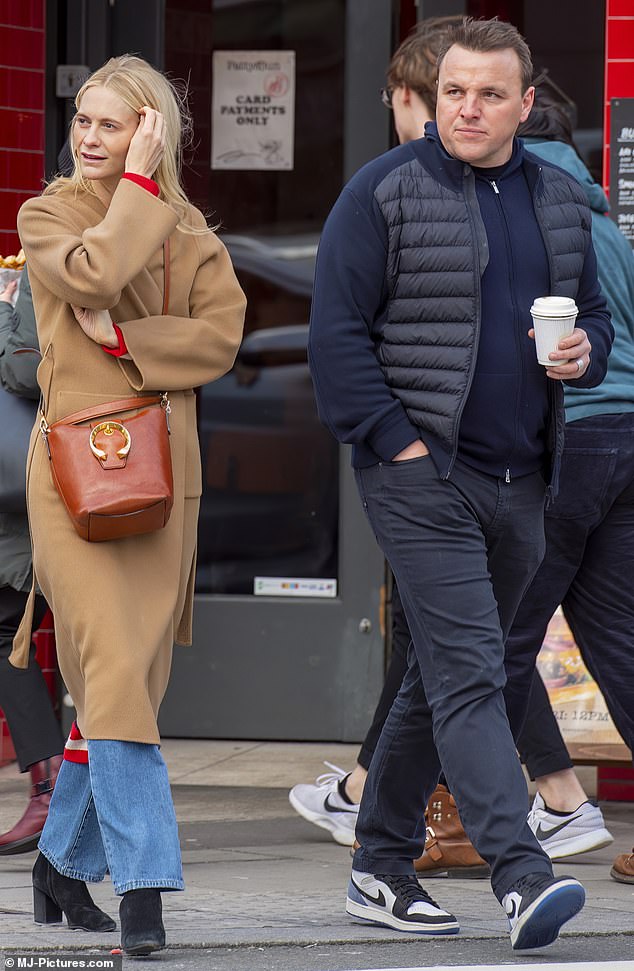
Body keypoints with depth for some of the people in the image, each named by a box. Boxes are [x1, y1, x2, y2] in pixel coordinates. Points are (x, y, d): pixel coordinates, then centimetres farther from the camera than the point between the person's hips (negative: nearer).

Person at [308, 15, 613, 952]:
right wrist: (395, 440, -13)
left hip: (519, 479, 7)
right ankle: (521, 875, -24)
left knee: (441, 677, 13)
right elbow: (337, 330, -7)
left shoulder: (559, 199, 13)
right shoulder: (384, 192, -5)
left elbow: (594, 308, 23)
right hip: (421, 475, -6)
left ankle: (382, 866, 23)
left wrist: (586, 348, 0)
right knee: (468, 668, -15)